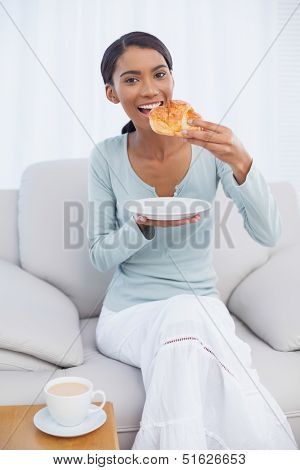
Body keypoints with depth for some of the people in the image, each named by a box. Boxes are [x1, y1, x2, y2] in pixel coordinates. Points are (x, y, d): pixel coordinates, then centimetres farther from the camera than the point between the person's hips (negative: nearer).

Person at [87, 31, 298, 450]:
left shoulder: (208, 145, -6)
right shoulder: (107, 157, -4)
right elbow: (100, 257, -1)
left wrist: (241, 162, -27)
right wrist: (143, 227, -21)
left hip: (202, 304, 0)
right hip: (129, 311, 0)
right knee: (183, 314, -31)